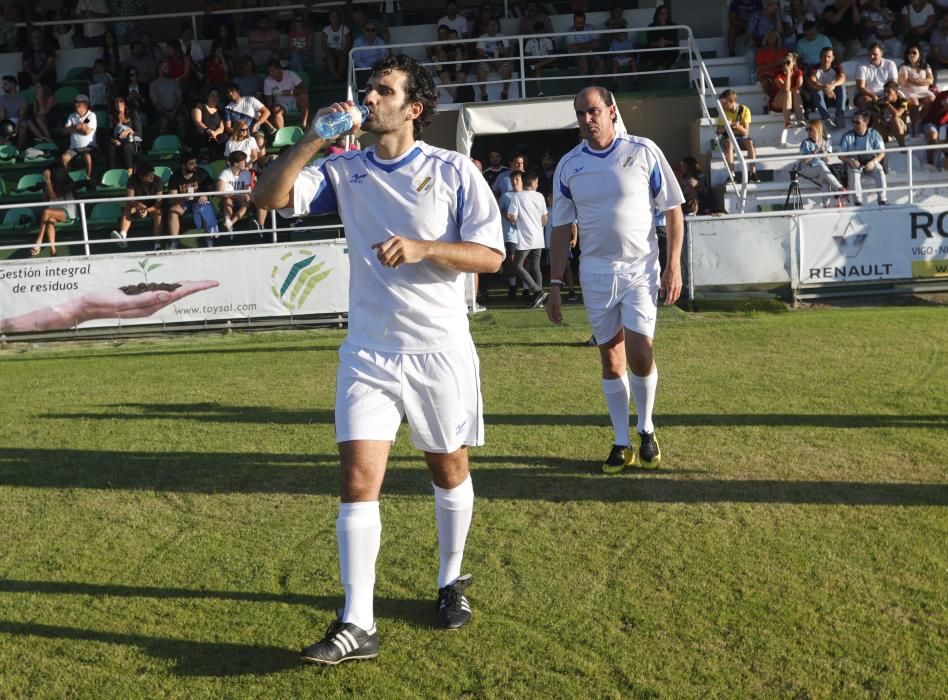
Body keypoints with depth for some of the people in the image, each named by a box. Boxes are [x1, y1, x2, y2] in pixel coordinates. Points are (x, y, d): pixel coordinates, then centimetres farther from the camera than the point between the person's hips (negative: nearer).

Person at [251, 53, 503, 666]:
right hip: (368, 351, 2)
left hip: (440, 349, -1)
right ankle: (357, 625, -4)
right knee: (359, 476, -8)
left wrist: (422, 247, -22)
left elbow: (491, 255, -8)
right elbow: (270, 196, -5)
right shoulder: (345, 172, 4)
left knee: (450, 470, 13)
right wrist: (315, 137, -13)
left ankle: (452, 581, 37)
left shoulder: (454, 170, -4)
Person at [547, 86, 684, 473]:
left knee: (640, 355, -11)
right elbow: (562, 229, 8)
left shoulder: (643, 151, -4)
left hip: (640, 270, -3)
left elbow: (673, 210, -1)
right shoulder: (568, 165, 4)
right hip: (595, 274, 3)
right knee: (611, 359, 7)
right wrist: (555, 284, 4)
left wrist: (673, 266, -8)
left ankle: (646, 429, 14)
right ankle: (622, 443, 18)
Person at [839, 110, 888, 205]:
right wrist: (850, 160, -25)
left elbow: (882, 153, -6)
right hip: (854, 163, 0)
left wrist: (874, 162, -27)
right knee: (854, 173, -34)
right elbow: (841, 155, -3)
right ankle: (858, 201, -35)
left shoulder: (874, 134, -4)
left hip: (870, 162, 1)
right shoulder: (847, 136, -4)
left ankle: (882, 200, -26)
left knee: (880, 172, -30)